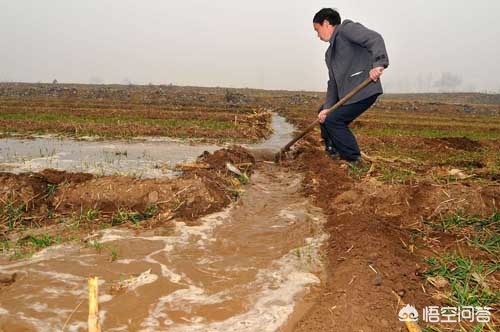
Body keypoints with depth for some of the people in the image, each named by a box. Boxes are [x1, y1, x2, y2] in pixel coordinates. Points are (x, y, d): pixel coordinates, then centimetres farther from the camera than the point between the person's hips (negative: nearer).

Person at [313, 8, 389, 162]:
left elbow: (374, 38, -19)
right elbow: (333, 83, 15)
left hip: (364, 90, -10)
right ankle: (333, 150, 29)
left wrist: (378, 63, -35)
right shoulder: (330, 53, 22)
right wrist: (327, 107, 2)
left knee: (333, 120, -9)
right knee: (323, 113, 17)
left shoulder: (346, 28, -4)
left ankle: (353, 158, 4)